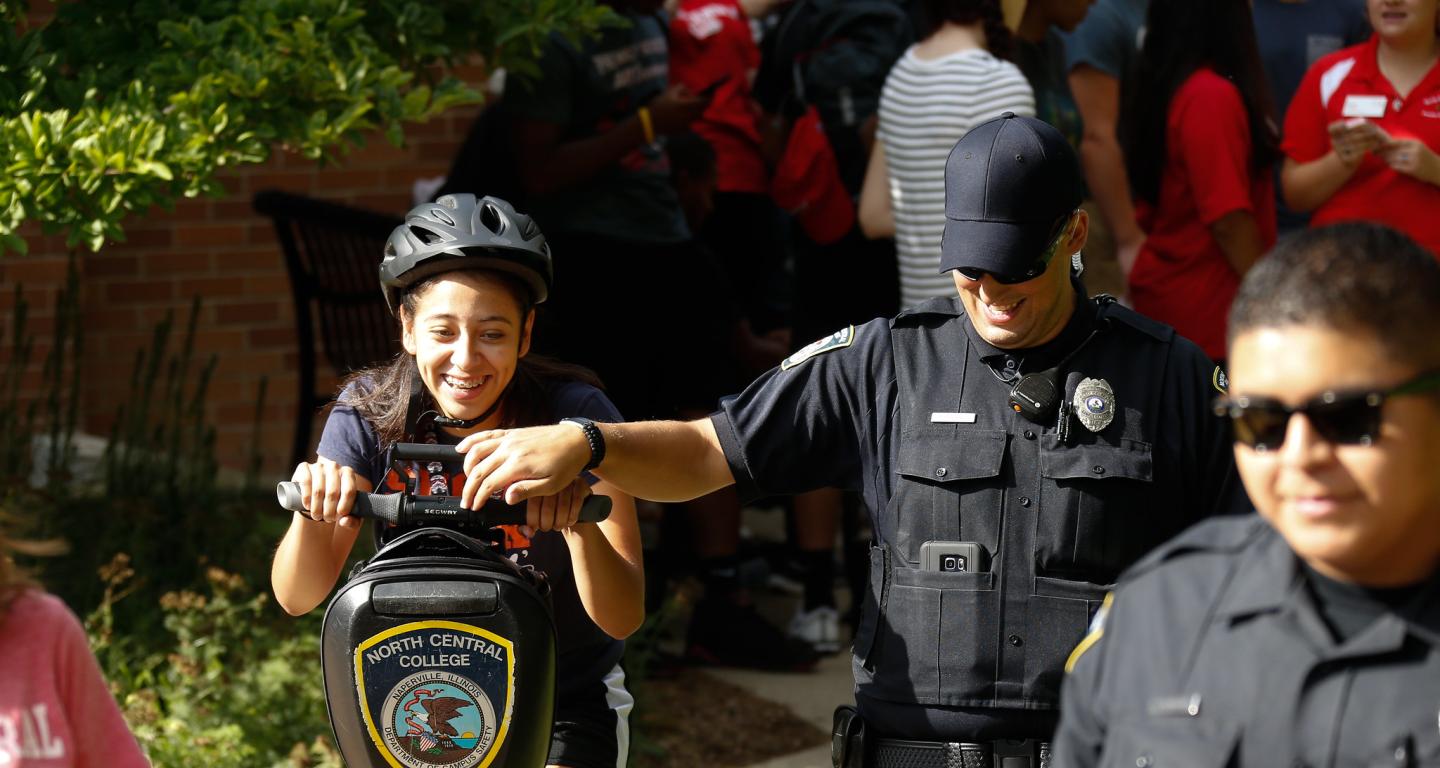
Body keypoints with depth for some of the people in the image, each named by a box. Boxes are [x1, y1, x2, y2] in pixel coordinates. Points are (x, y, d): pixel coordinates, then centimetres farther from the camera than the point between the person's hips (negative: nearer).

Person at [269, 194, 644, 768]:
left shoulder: (575, 415, -19)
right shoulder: (371, 411, -12)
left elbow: (624, 616, -25)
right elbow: (297, 596, -15)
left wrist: (580, 521, -45)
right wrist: (312, 508, -36)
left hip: (566, 706, -2)